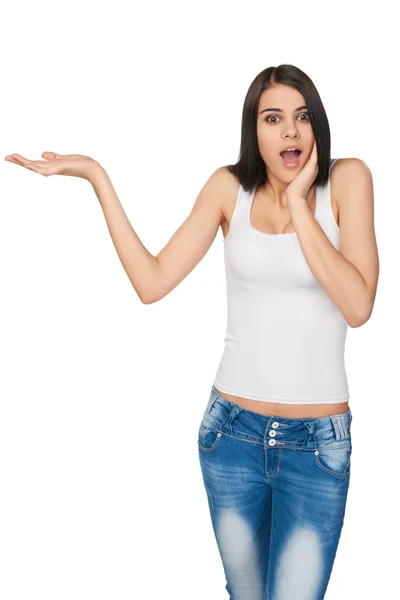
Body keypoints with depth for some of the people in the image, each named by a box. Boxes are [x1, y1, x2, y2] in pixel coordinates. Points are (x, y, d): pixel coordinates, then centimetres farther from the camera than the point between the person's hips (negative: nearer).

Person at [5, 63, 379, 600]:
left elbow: (359, 307, -15)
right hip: (232, 429, 2)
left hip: (318, 442, -2)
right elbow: (152, 282, -7)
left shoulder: (347, 180, -4)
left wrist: (297, 204, -15)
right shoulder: (230, 187, 1)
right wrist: (97, 176, -9)